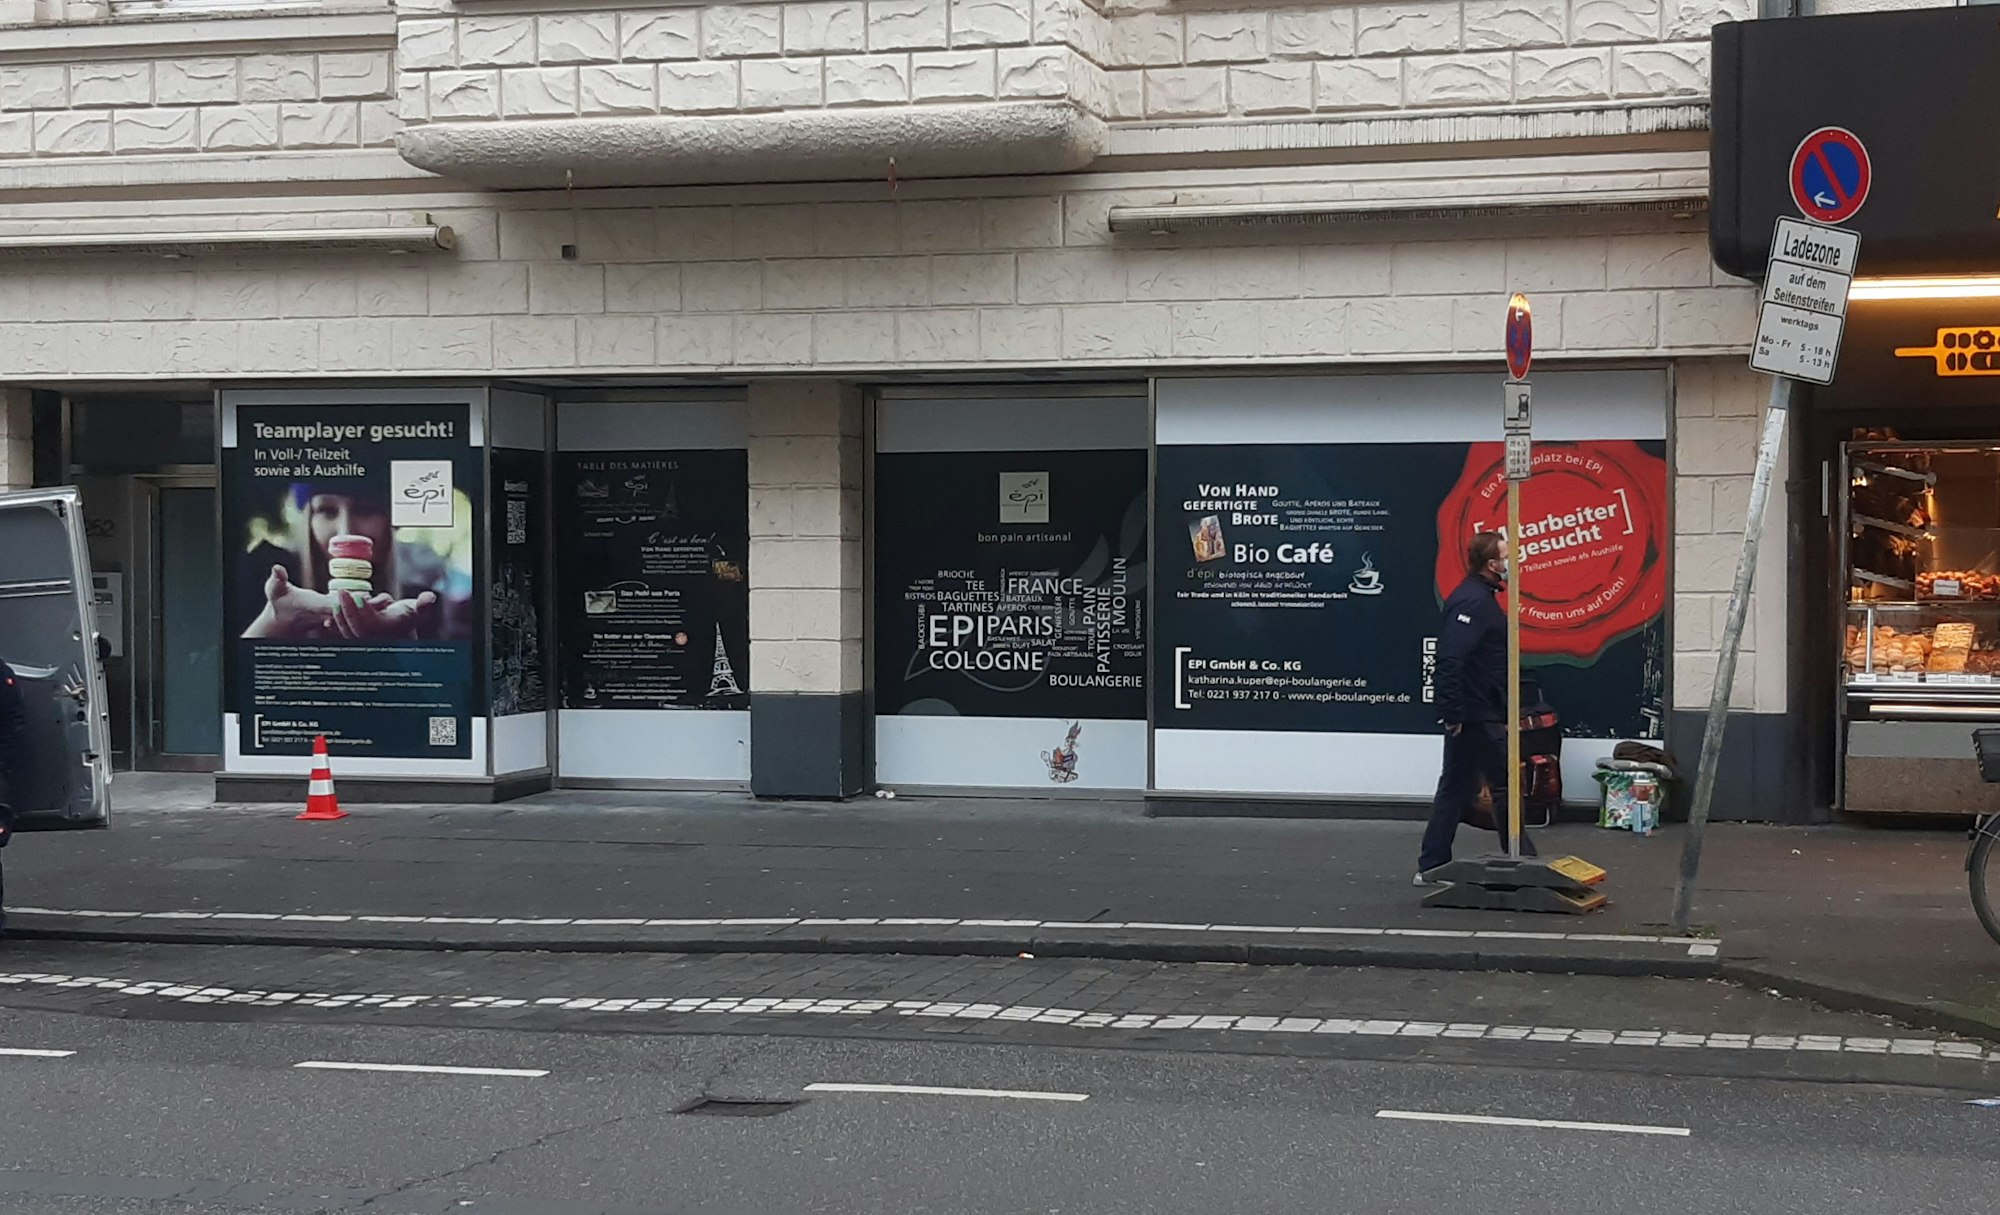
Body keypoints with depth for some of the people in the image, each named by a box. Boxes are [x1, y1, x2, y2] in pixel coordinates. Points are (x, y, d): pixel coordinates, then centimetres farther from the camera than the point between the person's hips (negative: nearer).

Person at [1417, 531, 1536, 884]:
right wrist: (1454, 714, -27)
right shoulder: (1473, 601, -18)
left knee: (1456, 788, 12)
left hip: (1471, 714, 10)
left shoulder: (1479, 596, 15)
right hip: (1475, 715, -10)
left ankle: (1432, 867, 15)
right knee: (1505, 785, -2)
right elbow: (1450, 660, -27)